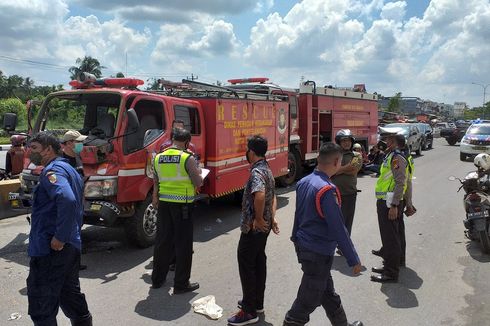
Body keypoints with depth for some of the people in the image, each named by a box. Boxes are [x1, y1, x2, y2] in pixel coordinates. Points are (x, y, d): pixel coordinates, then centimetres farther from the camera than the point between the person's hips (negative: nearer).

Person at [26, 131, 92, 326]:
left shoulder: (53, 170, -14)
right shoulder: (69, 169, 18)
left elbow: (67, 200, -33)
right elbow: (75, 205, 25)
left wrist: (59, 237, -27)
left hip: (49, 248, -10)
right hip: (71, 245, 10)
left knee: (41, 306, 0)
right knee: (69, 293, 21)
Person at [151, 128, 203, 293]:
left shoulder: (158, 157, 5)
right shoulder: (187, 158, -12)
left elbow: (156, 182, 14)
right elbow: (198, 182, -10)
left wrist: (156, 199, 27)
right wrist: (198, 172, 10)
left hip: (164, 203, 6)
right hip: (182, 204, -5)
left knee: (162, 241, 16)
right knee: (183, 244, 4)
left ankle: (157, 279, 29)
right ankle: (181, 284, 10)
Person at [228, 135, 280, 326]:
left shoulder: (256, 172, -21)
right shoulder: (267, 170, 11)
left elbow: (260, 195, -39)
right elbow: (273, 196, 18)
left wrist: (258, 218, -27)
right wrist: (271, 218, 12)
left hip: (253, 226, -10)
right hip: (264, 226, 10)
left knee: (246, 264, -2)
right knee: (259, 261, 17)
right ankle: (257, 303, 29)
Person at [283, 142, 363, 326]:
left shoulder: (304, 182, 1)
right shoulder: (327, 190, -24)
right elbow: (338, 229, -22)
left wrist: (297, 241, 22)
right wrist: (353, 260, -14)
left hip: (303, 247, 9)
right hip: (319, 253, -9)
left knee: (327, 292, 24)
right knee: (308, 301, 5)